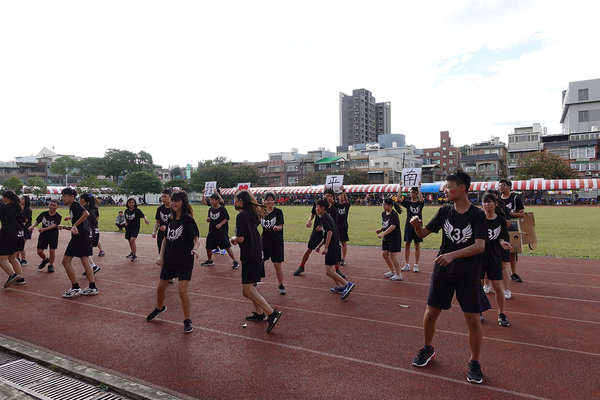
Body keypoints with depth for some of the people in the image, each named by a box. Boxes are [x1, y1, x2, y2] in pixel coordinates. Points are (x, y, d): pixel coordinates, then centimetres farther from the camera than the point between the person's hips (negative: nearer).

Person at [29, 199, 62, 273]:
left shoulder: (58, 216, -9)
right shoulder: (44, 214, 2)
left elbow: (54, 225, -23)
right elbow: (37, 222, 2)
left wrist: (44, 229, -38)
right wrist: (33, 226, -21)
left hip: (53, 236, -3)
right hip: (43, 235, 3)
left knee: (52, 251, -11)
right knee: (39, 251, 3)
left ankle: (51, 265, 12)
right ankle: (45, 259, 35)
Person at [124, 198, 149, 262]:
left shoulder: (137, 210, -10)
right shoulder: (126, 211, 6)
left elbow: (143, 216, -13)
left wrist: (145, 219, -35)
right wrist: (125, 221, -2)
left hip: (135, 228, -6)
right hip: (128, 228, 6)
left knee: (132, 240, -21)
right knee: (129, 241, 16)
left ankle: (135, 255, -13)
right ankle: (132, 252, 39)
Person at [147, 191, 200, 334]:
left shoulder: (188, 219, -13)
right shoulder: (170, 219, 6)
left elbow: (196, 239, -16)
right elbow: (165, 239, 13)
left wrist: (195, 249, -37)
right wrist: (161, 255, 3)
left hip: (184, 261, -7)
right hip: (169, 260, 7)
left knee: (182, 290, -13)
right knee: (160, 288, 19)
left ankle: (187, 321, 5)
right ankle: (160, 308, 50)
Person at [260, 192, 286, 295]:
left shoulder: (278, 212, -5)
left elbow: (280, 226, -11)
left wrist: (277, 228, -31)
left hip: (276, 242, -3)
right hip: (264, 241, 4)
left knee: (277, 265, -3)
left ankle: (281, 286, 15)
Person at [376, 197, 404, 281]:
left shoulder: (394, 215, -18)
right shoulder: (383, 213, 7)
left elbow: (393, 226, -30)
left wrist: (383, 234, -37)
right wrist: (380, 230, -3)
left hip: (394, 238, -8)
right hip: (386, 238, 8)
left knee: (392, 256, -6)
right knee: (384, 254, 10)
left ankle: (398, 275, 7)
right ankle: (392, 271, 27)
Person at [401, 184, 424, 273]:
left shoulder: (420, 203, 1)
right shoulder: (408, 202, 6)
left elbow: (421, 200, -23)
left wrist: (419, 188, -20)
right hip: (408, 226, 2)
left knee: (417, 246, 4)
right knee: (407, 245, 5)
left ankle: (416, 265, 12)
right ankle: (407, 265, 14)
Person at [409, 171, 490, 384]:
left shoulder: (478, 215, -10)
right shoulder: (444, 212, 1)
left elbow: (480, 246, -21)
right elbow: (423, 234, 2)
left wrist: (453, 255, -33)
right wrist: (417, 225, -20)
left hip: (469, 276, -3)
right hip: (443, 273, 3)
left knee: (473, 320, 1)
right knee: (430, 313, 8)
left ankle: (474, 364, 23)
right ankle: (427, 349, 33)